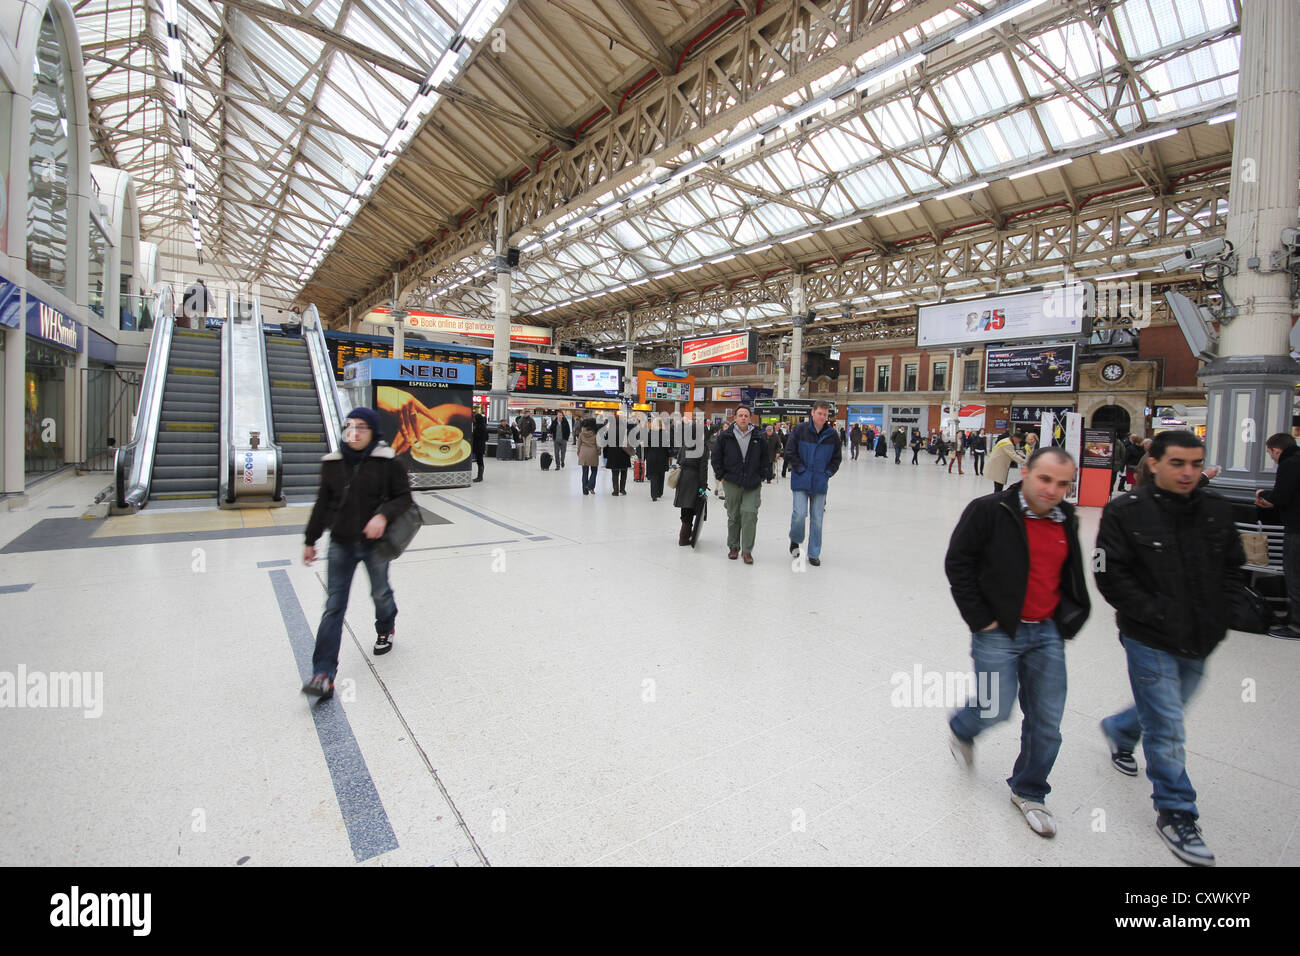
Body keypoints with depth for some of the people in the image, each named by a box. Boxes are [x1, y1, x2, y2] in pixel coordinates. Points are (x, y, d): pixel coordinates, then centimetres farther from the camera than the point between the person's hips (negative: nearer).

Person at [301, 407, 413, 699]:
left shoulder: (388, 462, -10)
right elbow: (322, 504, 9)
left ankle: (385, 629, 52)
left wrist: (384, 515, -24)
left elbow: (404, 497, -5)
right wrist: (310, 540, 13)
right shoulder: (332, 463, 0)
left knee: (380, 593, 18)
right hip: (341, 544, 2)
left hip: (375, 543, -2)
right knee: (333, 606, -1)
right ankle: (323, 675, 1)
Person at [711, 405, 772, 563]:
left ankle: (747, 550, 0)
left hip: (753, 485, 0)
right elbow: (716, 457, 6)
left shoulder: (758, 437, 4)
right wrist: (721, 476, 1)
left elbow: (765, 458, 14)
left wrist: (762, 476, 6)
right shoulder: (725, 436, 0)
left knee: (750, 514, -9)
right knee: (733, 516, 9)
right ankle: (733, 547, 25)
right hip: (732, 483, 0)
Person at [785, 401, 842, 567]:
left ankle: (814, 554, 17)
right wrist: (801, 470, -8)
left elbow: (837, 457, 13)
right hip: (801, 481, -2)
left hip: (820, 484, 2)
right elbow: (790, 452, -4)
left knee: (817, 519, 5)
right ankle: (795, 540, 19)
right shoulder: (800, 429, -5)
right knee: (799, 514, -12)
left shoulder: (832, 434, 3)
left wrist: (827, 474, 1)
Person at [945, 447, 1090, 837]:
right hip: (999, 632, -5)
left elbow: (1071, 575, 22)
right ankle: (962, 726, 35)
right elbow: (957, 563, -12)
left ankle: (1028, 791, 32)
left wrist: (1071, 616, 11)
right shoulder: (989, 510, -14)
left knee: (1047, 722, 9)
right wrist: (980, 618, -12)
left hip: (1048, 633, 6)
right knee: (997, 711, -2)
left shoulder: (1065, 520, 7)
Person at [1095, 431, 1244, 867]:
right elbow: (1110, 574, -14)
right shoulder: (1125, 512, -14)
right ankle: (1175, 814, 18)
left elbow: (1233, 566, 11)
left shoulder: (1216, 509, 1)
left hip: (1200, 641, 6)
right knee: (1167, 729, 1)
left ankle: (1118, 731, 53)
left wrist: (1218, 616, 1)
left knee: (1164, 711, 24)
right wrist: (1156, 615, -17)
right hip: (1150, 641, -5)